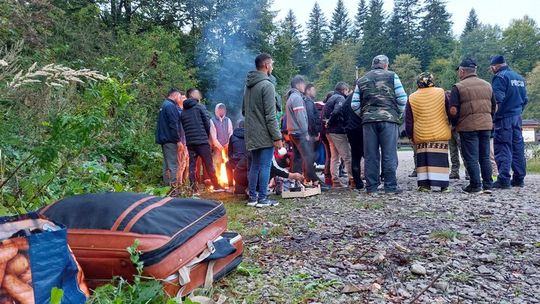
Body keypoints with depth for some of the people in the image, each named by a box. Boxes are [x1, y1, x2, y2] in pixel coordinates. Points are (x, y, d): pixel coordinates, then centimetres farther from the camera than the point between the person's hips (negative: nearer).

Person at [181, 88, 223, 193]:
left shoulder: (183, 111, 13)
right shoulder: (199, 107, -3)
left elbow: (183, 127, 12)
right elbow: (207, 123, -6)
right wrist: (207, 135, 8)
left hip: (190, 142, 5)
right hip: (202, 141, -5)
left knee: (192, 165, 6)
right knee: (209, 164, 1)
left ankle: (194, 188, 5)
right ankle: (216, 186, 5)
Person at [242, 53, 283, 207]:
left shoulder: (248, 85, 13)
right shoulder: (267, 85, -14)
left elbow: (244, 110, 20)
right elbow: (270, 115, -18)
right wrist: (277, 136, -15)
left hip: (252, 134, 8)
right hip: (265, 135, -8)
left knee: (254, 165, 13)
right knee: (265, 166, -2)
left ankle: (252, 197, 17)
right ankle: (263, 198, 3)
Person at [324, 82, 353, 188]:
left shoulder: (330, 99, 20)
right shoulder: (340, 98, -8)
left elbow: (325, 114, 16)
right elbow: (336, 111, -24)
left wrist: (329, 123, 6)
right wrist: (330, 122, -11)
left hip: (330, 131, 9)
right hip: (338, 131, -9)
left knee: (334, 157, 11)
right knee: (347, 156, -4)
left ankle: (335, 180, 13)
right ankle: (352, 179, -4)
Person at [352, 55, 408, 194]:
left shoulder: (361, 80, 15)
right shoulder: (392, 76, 6)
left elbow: (354, 105, 9)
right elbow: (402, 99, 1)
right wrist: (399, 115, 15)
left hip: (368, 120, 3)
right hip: (389, 119, -3)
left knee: (370, 155, 5)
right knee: (389, 155, 0)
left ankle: (371, 186, 8)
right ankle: (390, 186, 2)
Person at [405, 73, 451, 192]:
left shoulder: (412, 98, 2)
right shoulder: (441, 93, 2)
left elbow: (408, 121, 4)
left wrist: (410, 136, 11)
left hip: (420, 136, 1)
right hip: (440, 134, 0)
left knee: (423, 159, 5)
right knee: (440, 158, 0)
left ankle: (424, 184, 3)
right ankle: (443, 185, 0)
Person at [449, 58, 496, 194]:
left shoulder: (458, 87, -8)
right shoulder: (487, 85, 11)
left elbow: (453, 111, -14)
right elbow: (494, 107, 15)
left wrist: (455, 123, 4)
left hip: (468, 126, -6)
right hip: (486, 125, 6)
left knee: (471, 157, 2)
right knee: (485, 156, 13)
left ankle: (475, 186, 4)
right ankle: (488, 185, 16)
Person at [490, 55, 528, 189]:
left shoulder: (500, 77, -8)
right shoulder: (519, 77, 15)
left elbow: (498, 99, -17)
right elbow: (525, 99, 16)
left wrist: (493, 116, -10)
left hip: (504, 118, -7)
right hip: (517, 117, 7)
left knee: (503, 148, -6)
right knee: (518, 147, 11)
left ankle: (504, 180, -10)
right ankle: (519, 179, 16)